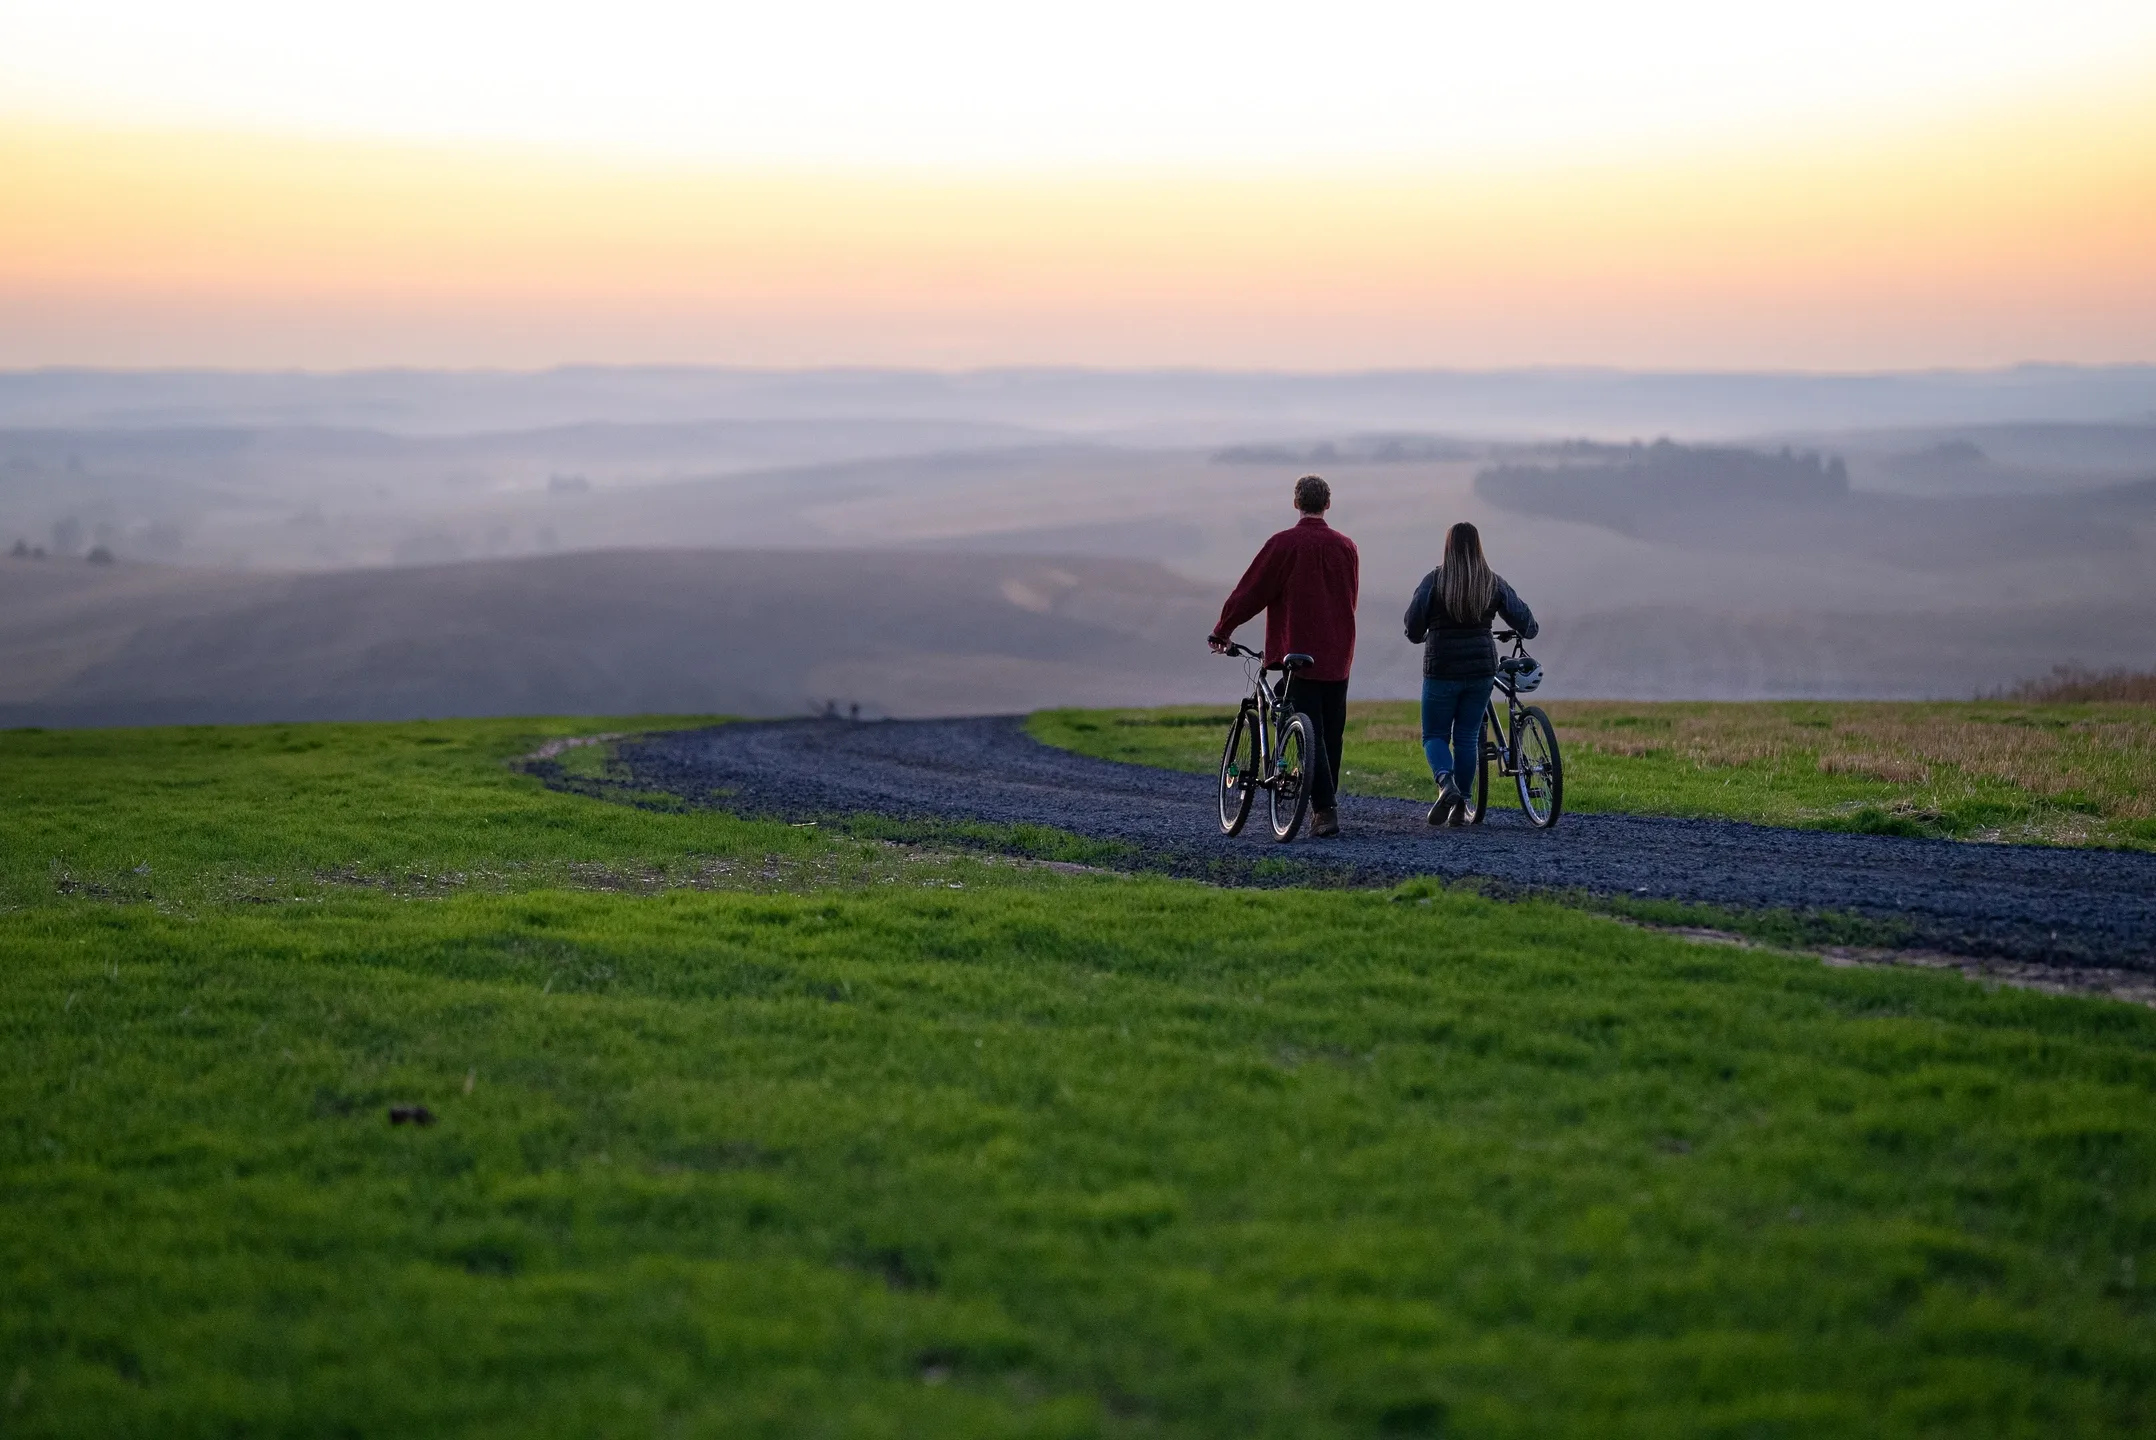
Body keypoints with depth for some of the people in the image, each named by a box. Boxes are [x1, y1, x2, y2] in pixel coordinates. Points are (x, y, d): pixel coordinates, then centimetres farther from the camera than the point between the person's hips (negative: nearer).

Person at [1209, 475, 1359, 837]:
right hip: (1338, 656, 5)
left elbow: (1250, 592, -6)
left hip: (1300, 654, -4)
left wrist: (1221, 631, 7)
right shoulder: (1346, 547, 7)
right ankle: (1326, 804, 20)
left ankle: (1325, 809, -15)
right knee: (1331, 733, 12)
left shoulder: (1284, 544, -8)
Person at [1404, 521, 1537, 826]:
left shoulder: (1434, 580, -8)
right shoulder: (1493, 583, 0)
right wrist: (1530, 630, 29)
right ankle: (1461, 805, 11)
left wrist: (1420, 636, 15)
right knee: (1468, 737, 11)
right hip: (1481, 669, 3)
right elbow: (1524, 621, 5)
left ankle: (1446, 783, -19)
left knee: (1435, 735, 8)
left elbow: (1413, 625, -8)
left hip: (1442, 669, -3)